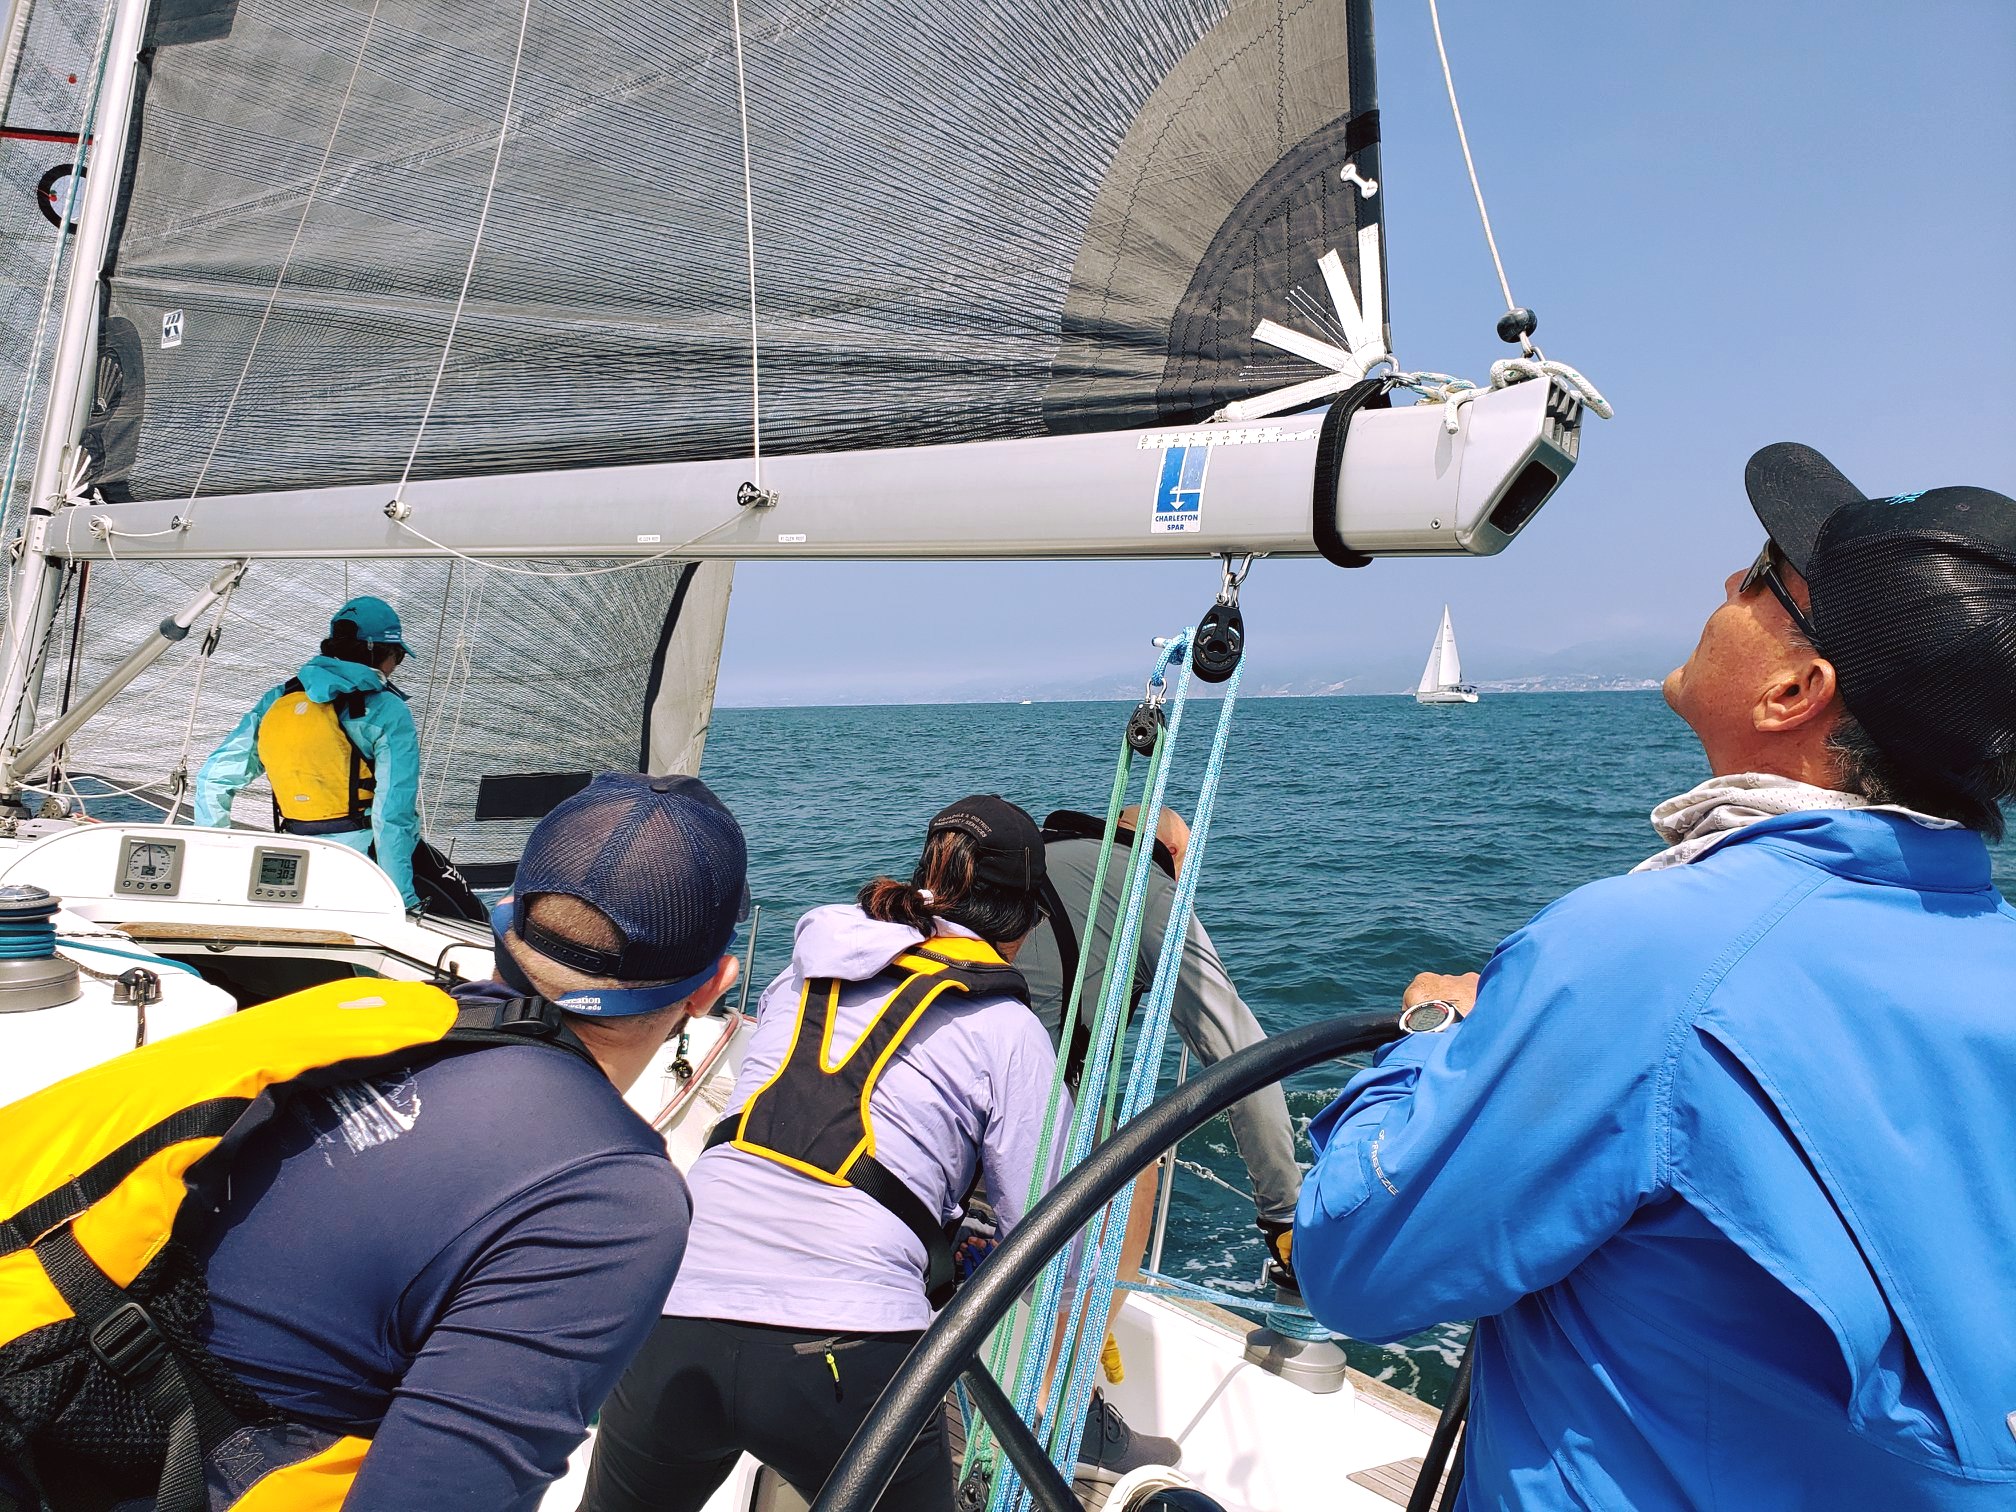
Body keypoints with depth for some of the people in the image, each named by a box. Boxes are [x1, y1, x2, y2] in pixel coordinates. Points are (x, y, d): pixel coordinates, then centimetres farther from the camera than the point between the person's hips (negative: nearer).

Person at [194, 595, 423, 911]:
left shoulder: (277, 699, 9)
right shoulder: (389, 712, -8)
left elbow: (214, 778, 11)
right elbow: (394, 814, -16)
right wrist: (404, 899, -14)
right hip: (368, 858, -6)